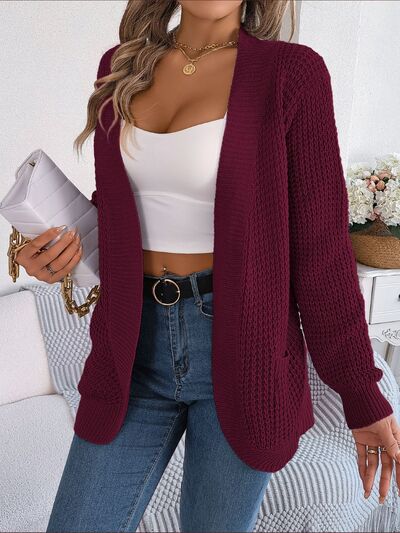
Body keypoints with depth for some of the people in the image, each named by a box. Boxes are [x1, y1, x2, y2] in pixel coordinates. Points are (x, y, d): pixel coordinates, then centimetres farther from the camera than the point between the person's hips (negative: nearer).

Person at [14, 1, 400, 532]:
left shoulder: (291, 72, -7)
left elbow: (320, 246, -6)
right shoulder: (122, 67, 7)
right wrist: (65, 246, -3)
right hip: (137, 345, 4)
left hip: (240, 348, -3)